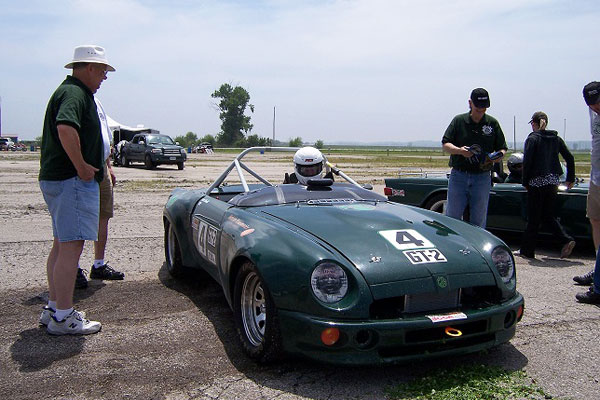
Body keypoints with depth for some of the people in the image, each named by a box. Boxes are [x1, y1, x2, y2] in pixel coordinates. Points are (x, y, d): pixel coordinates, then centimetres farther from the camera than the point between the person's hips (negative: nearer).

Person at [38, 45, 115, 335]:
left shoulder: (68, 91, 20)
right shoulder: (75, 93, -14)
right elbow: (66, 127, -34)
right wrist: (81, 166, -23)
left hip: (54, 178, 11)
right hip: (72, 180, -11)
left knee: (61, 244, 15)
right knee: (71, 247, -8)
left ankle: (53, 308, 24)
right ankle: (63, 318, -3)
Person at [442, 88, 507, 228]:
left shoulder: (492, 123, 7)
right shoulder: (459, 120, 3)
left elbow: (502, 148, 11)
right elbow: (445, 145, 1)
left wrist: (499, 156, -12)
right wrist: (460, 150, -17)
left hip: (482, 178, 1)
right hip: (458, 176, -1)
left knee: (479, 221, 7)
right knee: (452, 217, 1)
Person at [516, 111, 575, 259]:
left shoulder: (532, 138, -5)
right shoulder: (556, 138, 11)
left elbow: (527, 162, -12)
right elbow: (570, 158, 10)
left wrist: (525, 182, -4)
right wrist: (570, 179, 16)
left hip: (537, 181, -5)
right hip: (553, 181, 5)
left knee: (533, 218, 1)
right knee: (549, 215, 16)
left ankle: (527, 250, 8)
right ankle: (566, 240, -1)